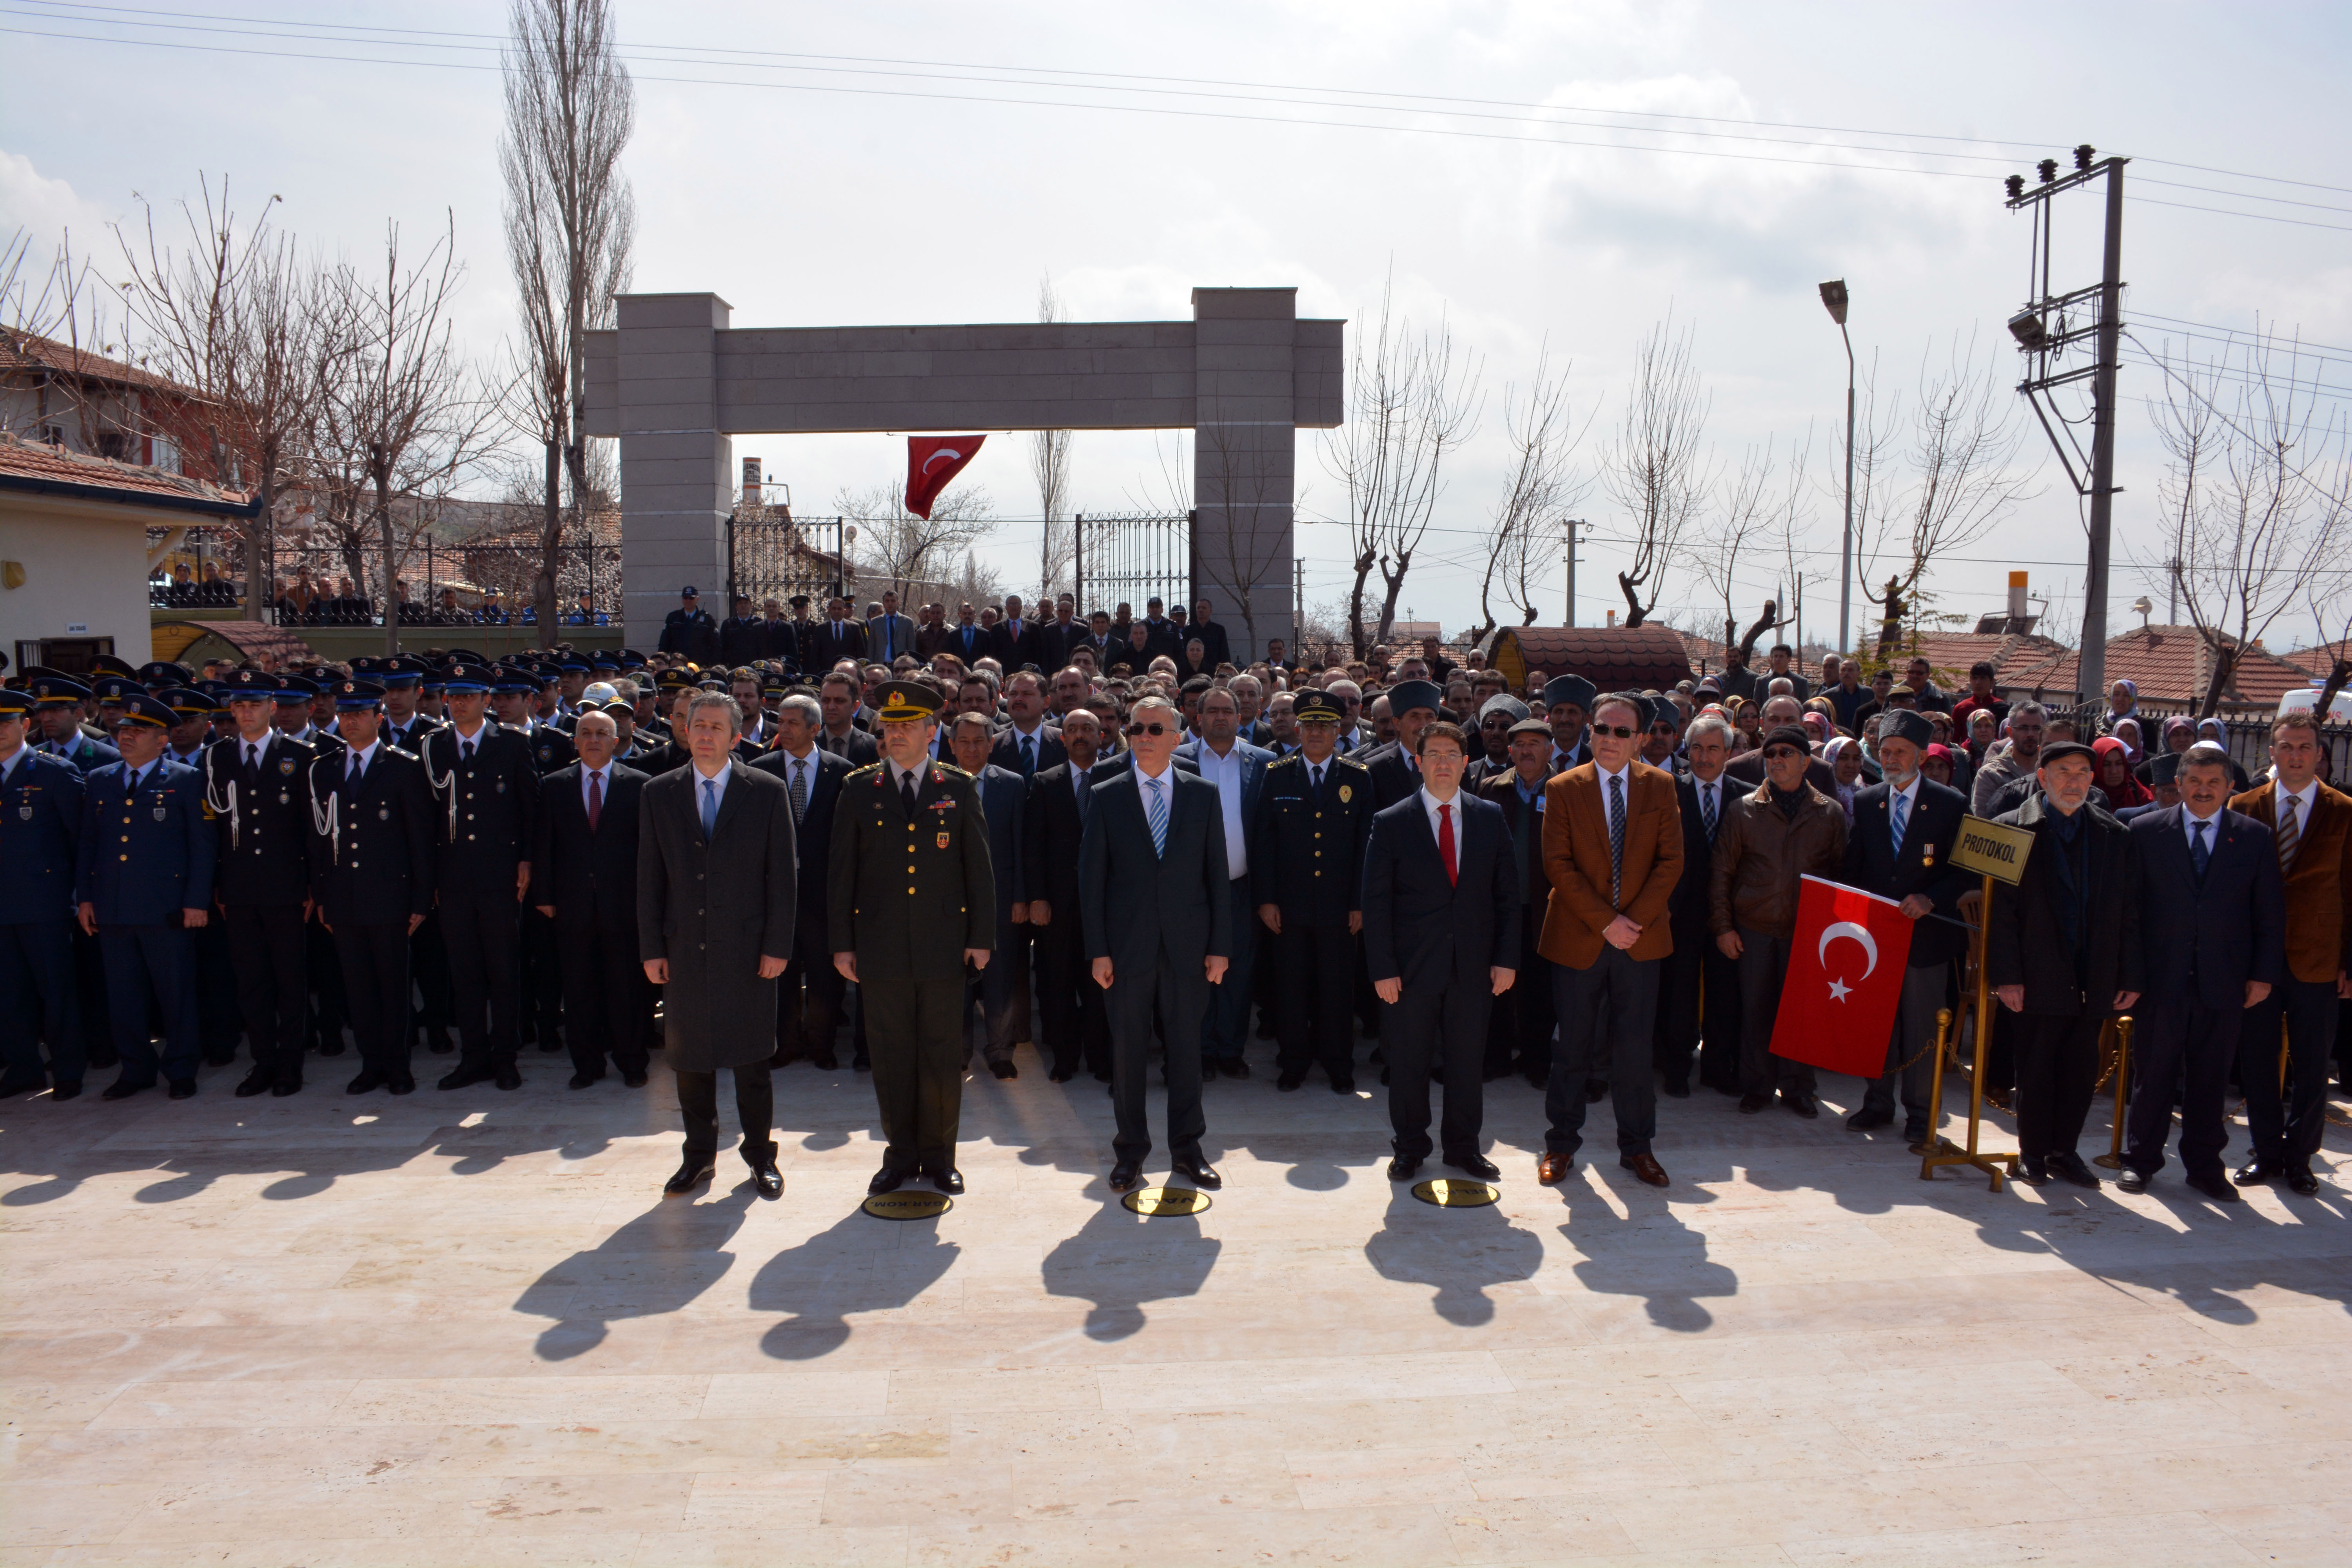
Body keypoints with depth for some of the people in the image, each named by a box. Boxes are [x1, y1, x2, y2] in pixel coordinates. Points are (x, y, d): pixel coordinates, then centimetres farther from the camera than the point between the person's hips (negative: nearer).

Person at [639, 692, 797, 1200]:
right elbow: (649, 877, 6)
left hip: (747, 950, -2)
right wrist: (651, 948, 1)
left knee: (751, 1060, 6)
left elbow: (782, 877, -2)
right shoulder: (658, 794, 6)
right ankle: (699, 1156, 26)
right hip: (684, 952, 2)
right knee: (690, 1060, 10)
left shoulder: (767, 793, -1)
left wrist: (777, 946, -6)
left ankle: (761, 1156, 22)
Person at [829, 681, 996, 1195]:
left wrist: (981, 937, -1)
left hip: (943, 944, 0)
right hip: (880, 946, 1)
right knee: (890, 1055, 7)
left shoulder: (959, 788, 4)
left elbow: (979, 867, 4)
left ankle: (939, 1155, 18)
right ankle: (900, 1154, 21)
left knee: (943, 1055, 5)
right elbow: (840, 869, 6)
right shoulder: (859, 789, 5)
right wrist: (842, 942, 1)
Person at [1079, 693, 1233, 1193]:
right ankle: (1130, 1149, 21)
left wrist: (1220, 946, -1)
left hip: (1188, 945, 1)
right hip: (1128, 945, 0)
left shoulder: (1204, 794, 4)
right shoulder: (1106, 797, 2)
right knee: (1127, 1049, 7)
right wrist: (1098, 950, -6)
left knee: (1186, 1047, 8)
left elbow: (1218, 874, 4)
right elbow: (1091, 877, 1)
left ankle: (1186, 1148, 22)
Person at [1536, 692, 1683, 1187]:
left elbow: (1671, 859, 1)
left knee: (1635, 1048, 6)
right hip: (1579, 939, -1)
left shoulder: (1660, 786, 4)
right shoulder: (1563, 789, -1)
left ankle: (1636, 1146, 20)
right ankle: (1561, 1142, 20)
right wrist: (1605, 922, -13)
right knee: (1574, 1047, 6)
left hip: (1640, 939, 1)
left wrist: (1635, 920, -9)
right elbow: (1558, 864, -7)